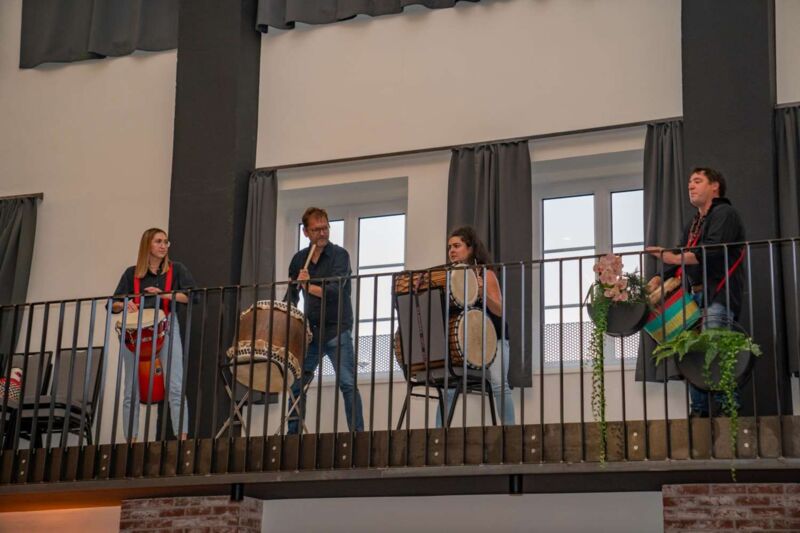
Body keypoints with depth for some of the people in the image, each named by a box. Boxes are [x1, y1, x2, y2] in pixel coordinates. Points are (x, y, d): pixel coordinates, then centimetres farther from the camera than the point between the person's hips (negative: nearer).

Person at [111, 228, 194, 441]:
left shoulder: (176, 269, 11)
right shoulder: (132, 273, 13)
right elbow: (113, 305, 10)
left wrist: (164, 294, -13)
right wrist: (125, 305, -12)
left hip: (166, 328, -2)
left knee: (175, 387, -12)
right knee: (131, 391, 0)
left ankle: (182, 438, -16)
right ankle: (130, 440, 4)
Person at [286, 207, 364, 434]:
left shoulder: (339, 255, -5)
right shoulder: (299, 259, 10)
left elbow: (335, 290, -19)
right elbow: (291, 296, 15)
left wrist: (308, 286, -27)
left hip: (337, 330, -5)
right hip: (310, 330, 5)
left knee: (347, 383, -10)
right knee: (295, 385, 4)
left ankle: (357, 433, -8)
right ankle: (292, 434, 12)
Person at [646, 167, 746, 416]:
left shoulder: (724, 213, -1)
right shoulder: (693, 225, 26)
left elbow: (713, 252, -18)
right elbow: (681, 260, 21)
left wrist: (673, 257, -25)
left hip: (719, 295, -9)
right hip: (697, 295, 9)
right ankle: (700, 412, 6)